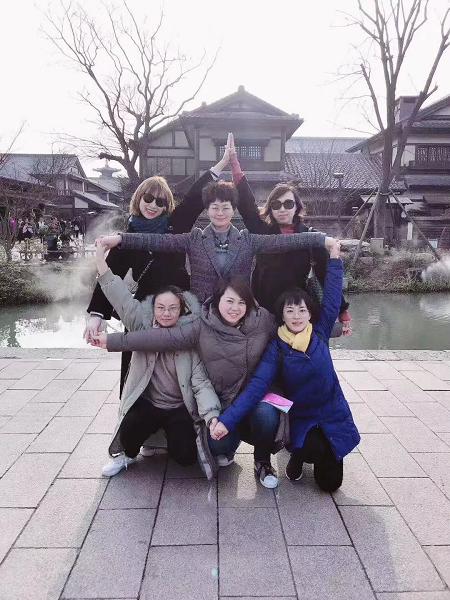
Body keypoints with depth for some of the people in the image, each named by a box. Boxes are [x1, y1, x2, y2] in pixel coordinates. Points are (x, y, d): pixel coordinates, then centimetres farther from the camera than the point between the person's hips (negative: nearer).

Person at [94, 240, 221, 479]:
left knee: (184, 456, -14)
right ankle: (126, 453, 10)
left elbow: (201, 382, -14)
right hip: (146, 403, 1)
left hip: (181, 408, -1)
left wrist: (213, 417, -29)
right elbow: (121, 298, -18)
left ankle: (169, 433, 22)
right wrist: (100, 256, -26)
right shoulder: (143, 326, -6)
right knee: (130, 428, -27)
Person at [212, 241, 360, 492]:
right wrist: (227, 420, -31)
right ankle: (298, 457, 6)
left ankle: (321, 453, 35)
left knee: (330, 483, 1)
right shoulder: (276, 348, -12)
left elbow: (332, 297, -11)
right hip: (301, 418, -1)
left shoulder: (320, 334, -7)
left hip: (333, 414, 2)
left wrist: (334, 258, -15)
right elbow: (257, 386, -21)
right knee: (312, 449, -32)